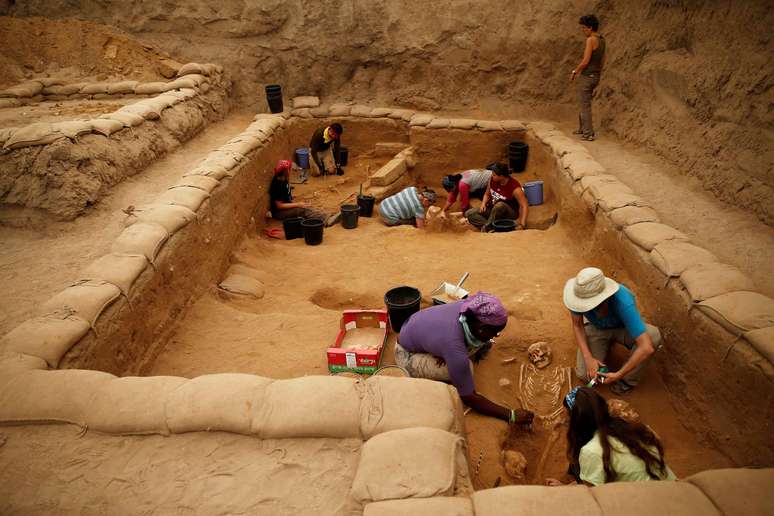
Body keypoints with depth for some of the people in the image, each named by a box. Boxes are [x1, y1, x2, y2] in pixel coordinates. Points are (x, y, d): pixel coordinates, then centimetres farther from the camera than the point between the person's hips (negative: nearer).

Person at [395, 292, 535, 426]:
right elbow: (469, 398, -30)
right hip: (408, 355, -7)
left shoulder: (469, 308, -24)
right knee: (465, 368, -29)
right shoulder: (455, 349, -40)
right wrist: (511, 415, -25)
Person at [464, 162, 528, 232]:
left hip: (509, 214, -5)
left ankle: (485, 228, -21)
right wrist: (483, 204, -13)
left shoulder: (514, 187, -25)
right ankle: (492, 228, -28)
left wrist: (522, 225, -35)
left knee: (499, 205, -40)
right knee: (469, 213, -14)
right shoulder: (492, 179, -9)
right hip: (493, 210, 6)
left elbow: (524, 206, -26)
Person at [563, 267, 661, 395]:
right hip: (597, 328, 2)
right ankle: (606, 343, 17)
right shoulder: (578, 293, -33)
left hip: (623, 328, -2)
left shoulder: (623, 302, -43)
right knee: (584, 374, -15)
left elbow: (647, 348, -44)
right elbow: (577, 325, -15)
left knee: (653, 336, -34)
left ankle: (628, 380, -10)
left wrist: (619, 374, -37)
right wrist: (588, 358, -27)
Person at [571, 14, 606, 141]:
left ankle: (588, 134, 0)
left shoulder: (591, 40, -18)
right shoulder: (602, 40, 11)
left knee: (585, 105, -2)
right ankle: (582, 128, 31)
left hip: (586, 76, -9)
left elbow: (585, 61, -22)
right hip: (595, 76, 9)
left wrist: (574, 72, -8)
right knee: (584, 102, 22)